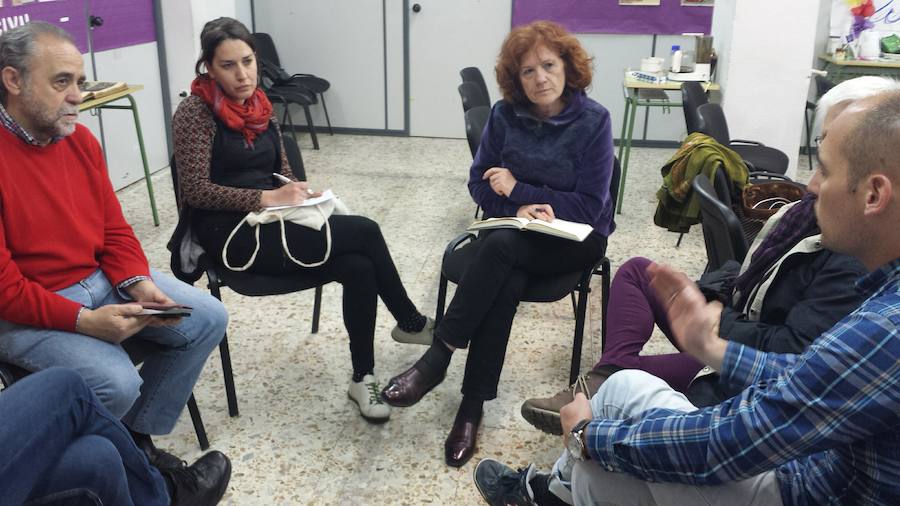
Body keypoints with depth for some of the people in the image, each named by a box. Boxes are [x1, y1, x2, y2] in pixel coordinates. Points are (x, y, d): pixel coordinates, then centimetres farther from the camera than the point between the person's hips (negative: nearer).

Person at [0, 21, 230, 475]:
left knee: (208, 320, 0)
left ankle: (136, 437, 12)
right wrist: (83, 321, -25)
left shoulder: (81, 139, 3)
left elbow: (114, 230, 8)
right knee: (116, 382, -27)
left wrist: (137, 282, -10)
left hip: (102, 280, 8)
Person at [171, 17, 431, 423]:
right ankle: (411, 323, -1)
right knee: (364, 232, -21)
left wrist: (299, 193, -3)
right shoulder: (195, 112, -9)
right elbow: (195, 190, -16)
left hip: (271, 221, 7)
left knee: (358, 267, -21)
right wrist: (266, 198, -21)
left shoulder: (259, 106, 11)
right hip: (230, 232, -7)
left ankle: (363, 378, -4)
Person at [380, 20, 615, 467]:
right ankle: (474, 403, -26)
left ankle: (438, 357, -28)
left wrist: (518, 189, -15)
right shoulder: (505, 114, 0)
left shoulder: (593, 120, -10)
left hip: (575, 237, -2)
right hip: (513, 226, 3)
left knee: (501, 246, -34)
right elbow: (480, 184, 4)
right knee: (506, 282, -32)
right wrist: (518, 208, -16)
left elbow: (589, 206, -13)